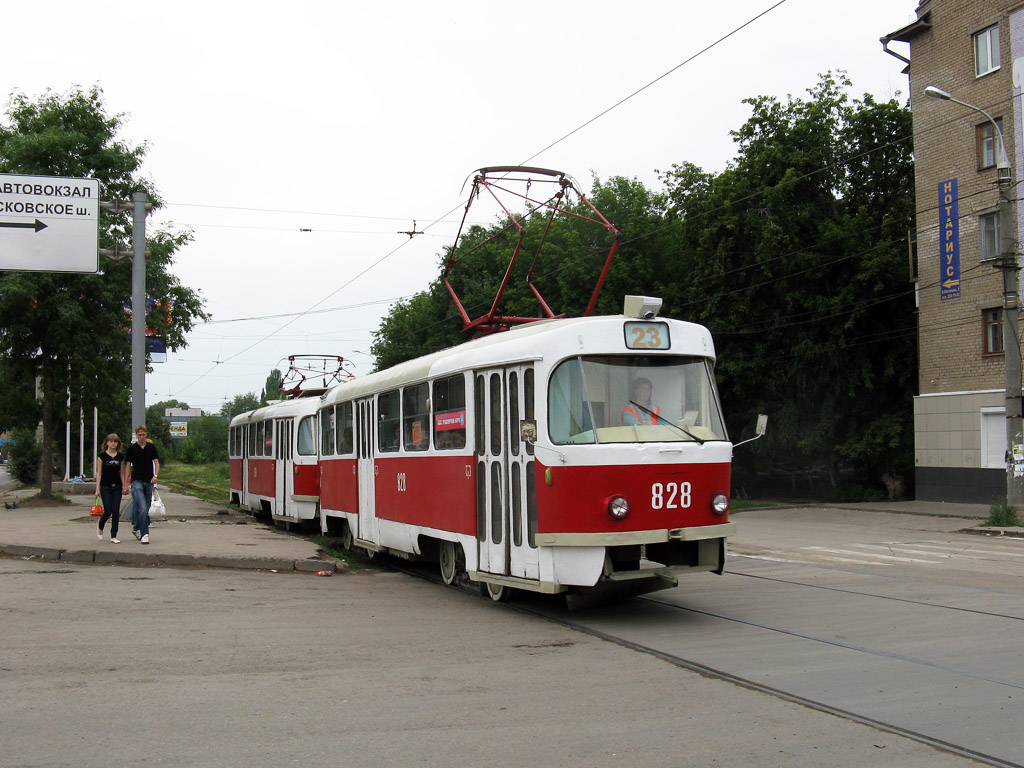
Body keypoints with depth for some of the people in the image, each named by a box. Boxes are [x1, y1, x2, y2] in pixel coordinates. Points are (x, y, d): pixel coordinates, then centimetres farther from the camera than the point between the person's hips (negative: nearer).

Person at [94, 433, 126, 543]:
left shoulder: (120, 456, 7)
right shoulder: (102, 456, -3)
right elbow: (99, 473, -2)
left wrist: (124, 486, 4)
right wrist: (97, 488, -7)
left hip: (117, 487, 3)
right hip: (105, 487, -3)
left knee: (116, 512, -2)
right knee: (108, 511, -5)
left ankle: (114, 536, 4)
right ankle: (100, 529, 24)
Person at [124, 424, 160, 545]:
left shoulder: (151, 447, 7)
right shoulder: (132, 449, 2)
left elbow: (156, 463, 6)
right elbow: (128, 466, 5)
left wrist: (155, 476, -13)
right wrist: (125, 485, 0)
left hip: (149, 482, 3)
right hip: (137, 481, -3)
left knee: (146, 510, 10)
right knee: (143, 508, -17)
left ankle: (136, 527, 31)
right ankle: (144, 534, -16)